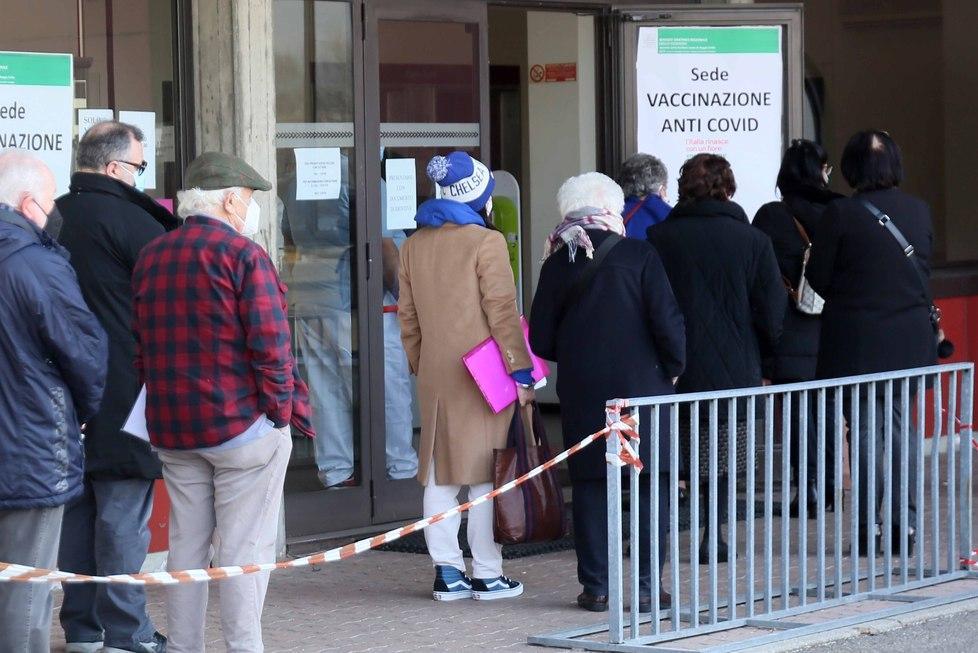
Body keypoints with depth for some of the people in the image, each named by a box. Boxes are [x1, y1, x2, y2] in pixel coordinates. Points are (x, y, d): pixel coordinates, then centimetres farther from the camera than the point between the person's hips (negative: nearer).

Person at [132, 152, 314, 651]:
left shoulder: (150, 257, 11)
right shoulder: (242, 254, -11)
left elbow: (139, 344, 14)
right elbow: (270, 342, -16)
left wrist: (164, 403, 16)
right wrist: (282, 408, -8)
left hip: (172, 427, 6)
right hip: (242, 422, -6)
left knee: (185, 544, 12)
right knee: (244, 546, -2)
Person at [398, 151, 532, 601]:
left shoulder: (413, 246, 10)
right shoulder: (486, 242, -10)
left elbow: (408, 315, 14)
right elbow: (502, 312, -12)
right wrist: (521, 373, -10)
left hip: (434, 375, 6)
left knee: (439, 475, 9)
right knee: (487, 474, -1)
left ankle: (447, 572, 10)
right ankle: (487, 575, 2)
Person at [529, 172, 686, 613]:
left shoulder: (557, 265, 1)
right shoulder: (638, 255, -6)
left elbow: (541, 341, 3)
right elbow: (668, 321, -10)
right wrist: (673, 368, 5)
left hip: (581, 391, 2)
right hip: (641, 386, -2)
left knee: (589, 486, 8)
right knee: (651, 486, 4)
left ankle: (596, 586, 8)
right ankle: (646, 586, 1)